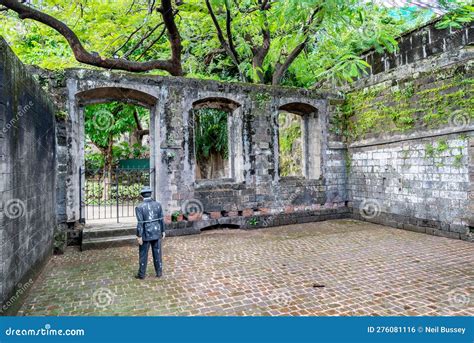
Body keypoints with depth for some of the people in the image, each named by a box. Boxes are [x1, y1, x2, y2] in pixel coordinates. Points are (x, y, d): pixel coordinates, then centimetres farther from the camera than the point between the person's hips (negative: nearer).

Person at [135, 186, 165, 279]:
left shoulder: (139, 207, -14)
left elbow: (140, 223, -16)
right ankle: (159, 272, 22)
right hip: (157, 233, 3)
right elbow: (161, 219, 1)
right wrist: (163, 231, 10)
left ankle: (142, 274, 21)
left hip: (146, 234, -3)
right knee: (157, 253, 14)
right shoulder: (158, 204, -3)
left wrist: (139, 236, -10)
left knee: (143, 255, 10)